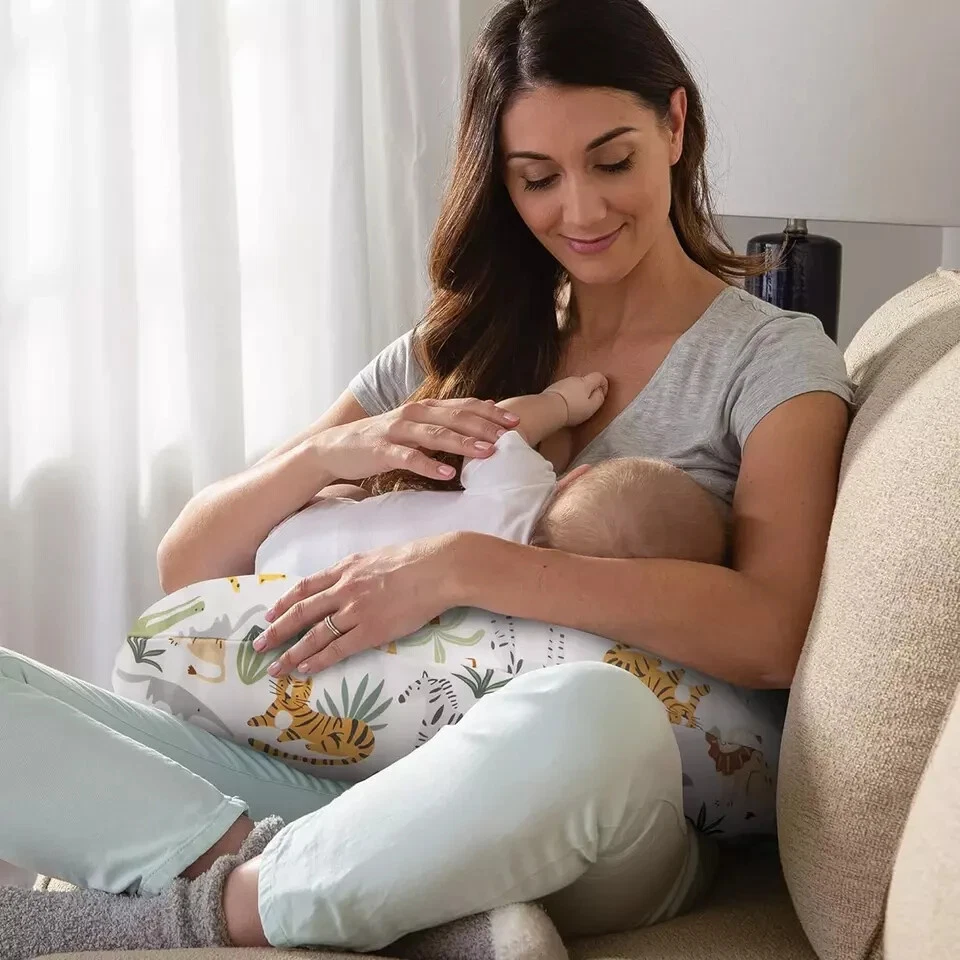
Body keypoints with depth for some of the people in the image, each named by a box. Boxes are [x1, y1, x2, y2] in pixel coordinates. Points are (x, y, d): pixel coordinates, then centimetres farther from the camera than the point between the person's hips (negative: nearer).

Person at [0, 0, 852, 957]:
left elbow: (769, 632, -16)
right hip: (364, 787, 3)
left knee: (591, 715, -41)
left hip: (599, 823, -3)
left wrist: (465, 566, -22)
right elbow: (184, 568, 12)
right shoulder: (450, 354, 15)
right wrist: (326, 455, -7)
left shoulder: (773, 358, 4)